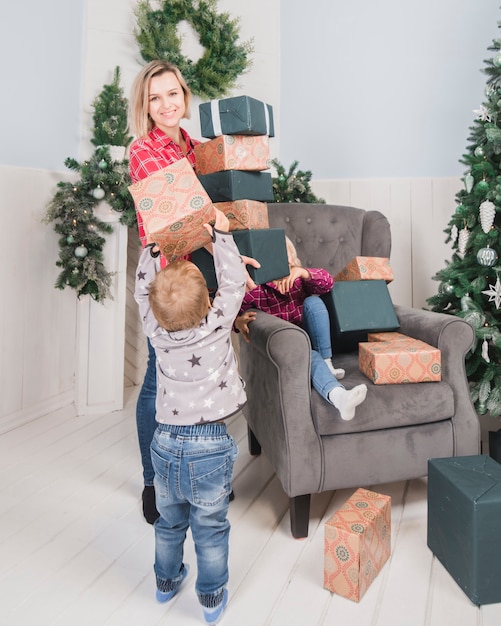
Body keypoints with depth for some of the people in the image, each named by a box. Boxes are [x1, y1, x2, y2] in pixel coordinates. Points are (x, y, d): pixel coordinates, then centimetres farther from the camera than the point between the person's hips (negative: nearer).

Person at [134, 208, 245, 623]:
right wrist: (221, 234, 0)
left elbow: (142, 289, 8)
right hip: (210, 446, -3)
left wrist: (154, 248, 10)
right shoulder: (217, 324, -18)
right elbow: (234, 282, -5)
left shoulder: (155, 329, -9)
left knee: (169, 522, 25)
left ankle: (167, 581, 48)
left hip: (166, 443, 4)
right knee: (210, 530, 16)